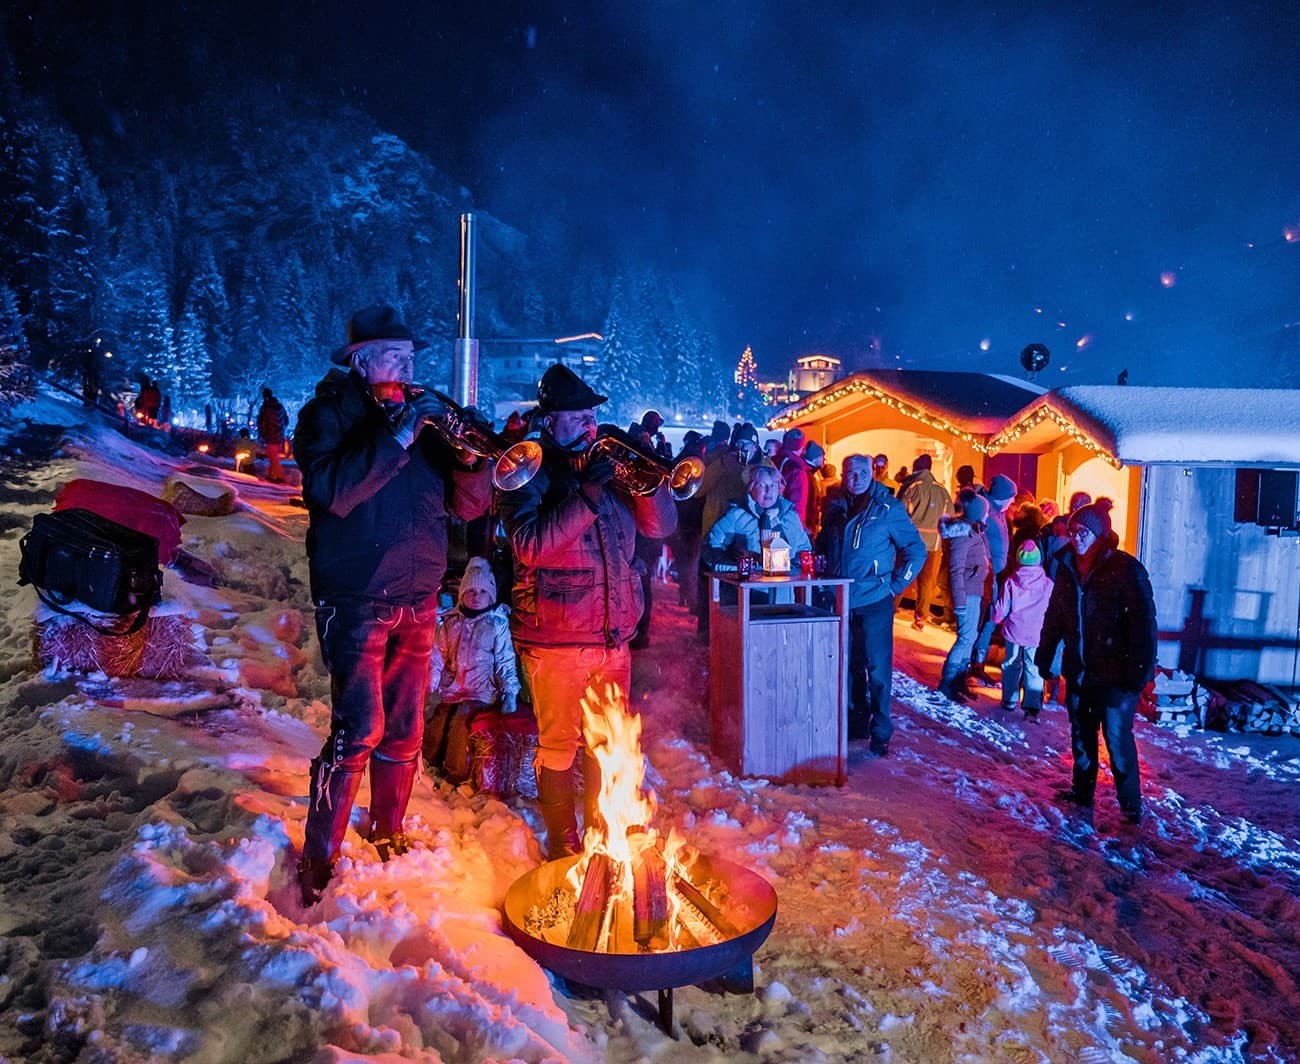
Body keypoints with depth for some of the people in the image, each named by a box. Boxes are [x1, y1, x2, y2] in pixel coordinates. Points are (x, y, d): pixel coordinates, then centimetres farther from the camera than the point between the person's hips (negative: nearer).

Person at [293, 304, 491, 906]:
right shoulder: (329, 413, -1)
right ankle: (317, 862, 5)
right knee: (360, 728, -10)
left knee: (405, 729, 11)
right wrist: (396, 438, -25)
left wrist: (471, 459, -14)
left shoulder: (426, 415, 12)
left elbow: (468, 505, 6)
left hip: (417, 600, 5)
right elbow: (331, 490, -20)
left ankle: (387, 836, 30)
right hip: (354, 600, -5)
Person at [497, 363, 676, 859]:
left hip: (615, 636, 6)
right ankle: (563, 845, 24)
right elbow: (529, 545, -21)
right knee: (559, 744, 5)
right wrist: (586, 497, -24)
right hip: (555, 638, -6)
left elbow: (660, 525, 7)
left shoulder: (606, 464, 12)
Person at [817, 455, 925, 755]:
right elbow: (823, 546, 21)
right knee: (849, 664, 13)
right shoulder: (835, 507, 6)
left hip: (874, 600, -5)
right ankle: (857, 720, 28)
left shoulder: (889, 509, -7)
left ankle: (881, 732, 8)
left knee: (878, 666, -2)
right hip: (840, 600, 5)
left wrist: (895, 584, -7)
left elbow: (917, 550, -3)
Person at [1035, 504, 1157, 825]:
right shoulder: (1068, 570, 6)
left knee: (1117, 739, -3)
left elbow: (1144, 622, -18)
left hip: (1115, 675, -6)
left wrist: (1139, 670, -23)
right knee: (1081, 737, 15)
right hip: (1078, 672, 6)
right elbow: (1054, 617, 16)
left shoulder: (1126, 569, -14)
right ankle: (1081, 796, 29)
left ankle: (1131, 807, 13)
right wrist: (1044, 656, 16)